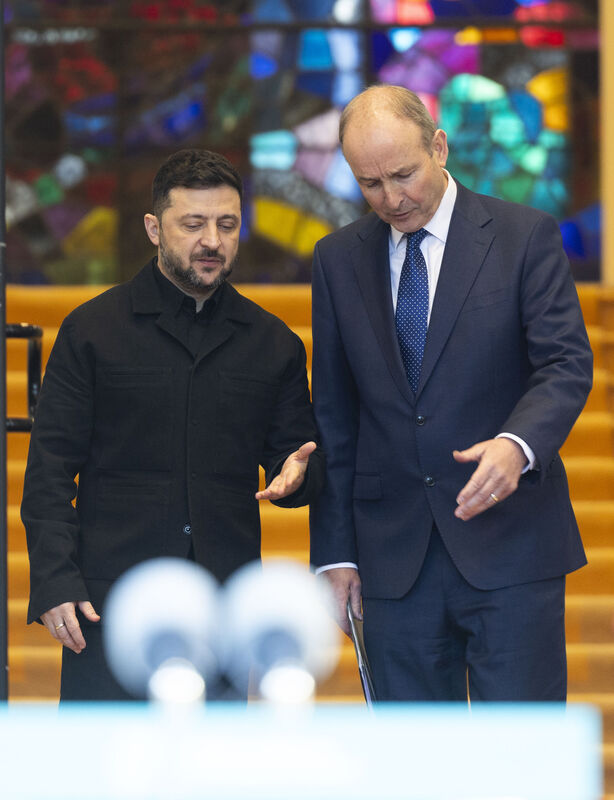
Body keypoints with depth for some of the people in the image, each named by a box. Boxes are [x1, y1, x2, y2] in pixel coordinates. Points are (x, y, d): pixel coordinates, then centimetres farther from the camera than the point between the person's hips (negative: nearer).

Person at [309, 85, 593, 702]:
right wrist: (334, 551, 7)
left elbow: (567, 362, -7)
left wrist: (518, 443, -29)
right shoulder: (338, 259, 10)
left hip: (510, 546, -3)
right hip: (394, 554, 3)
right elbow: (334, 414, 12)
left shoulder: (526, 236, 0)